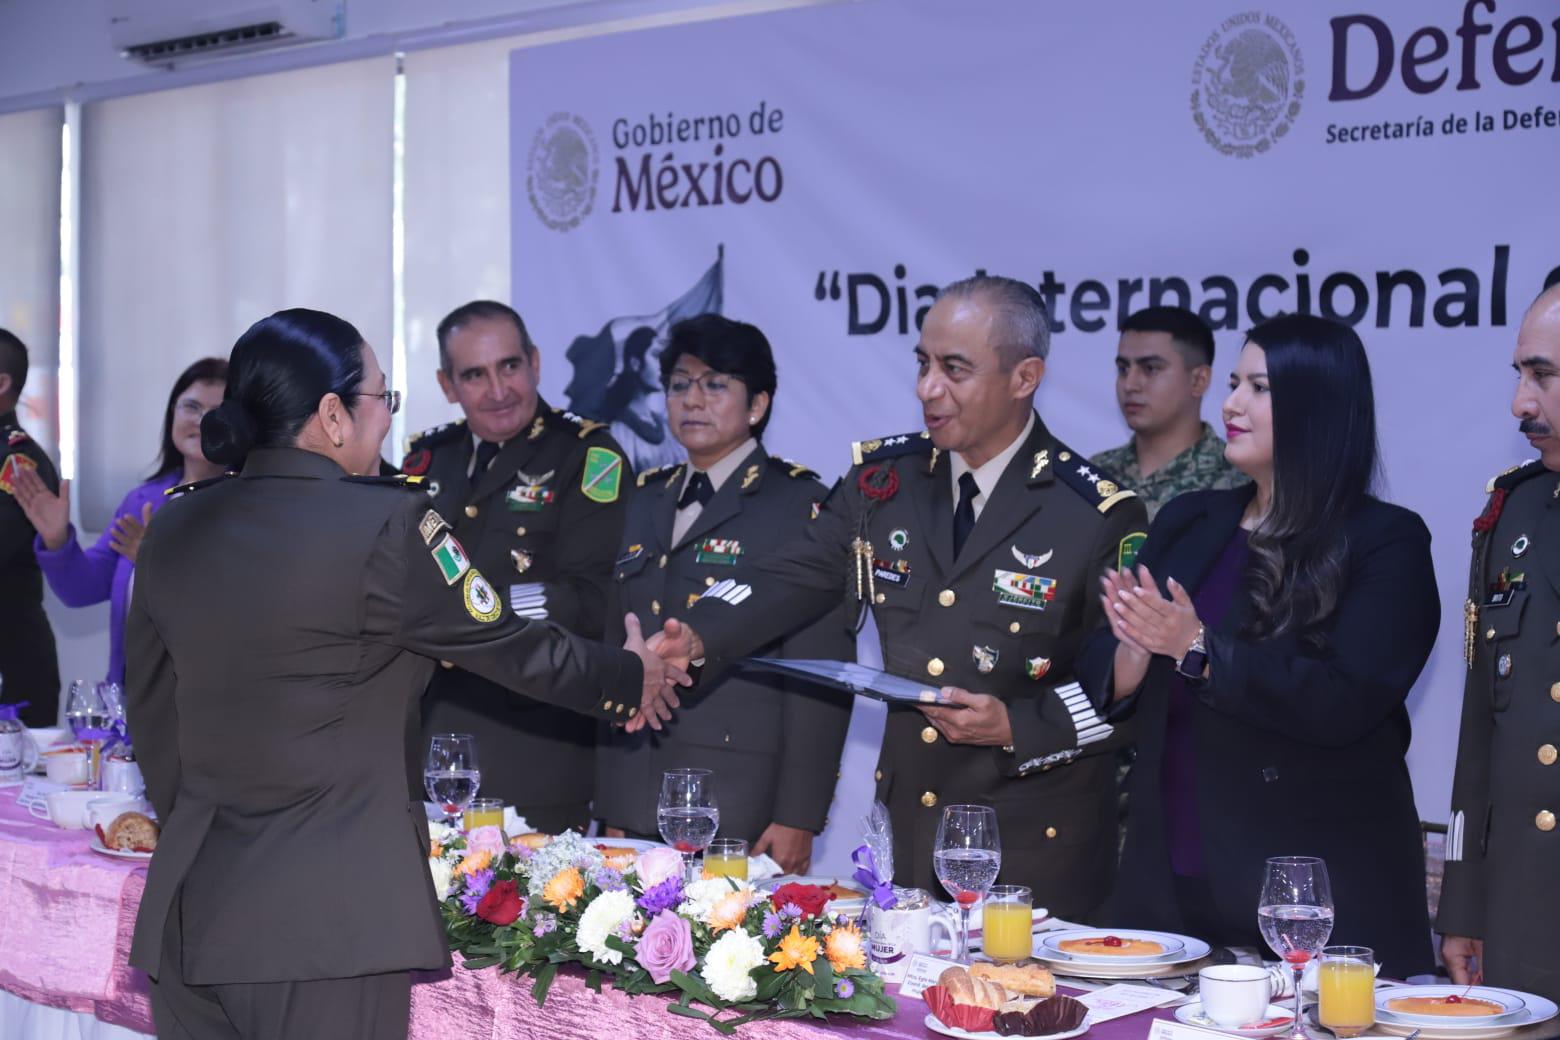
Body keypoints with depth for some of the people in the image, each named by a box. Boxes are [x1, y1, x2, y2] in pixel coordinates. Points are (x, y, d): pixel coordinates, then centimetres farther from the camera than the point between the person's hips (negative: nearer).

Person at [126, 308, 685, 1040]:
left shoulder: (175, 527, 5)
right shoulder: (381, 524, -13)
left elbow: (150, 710, 14)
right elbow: (506, 646, -2)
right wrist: (629, 677, 16)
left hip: (190, 898, 6)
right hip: (326, 909, -6)